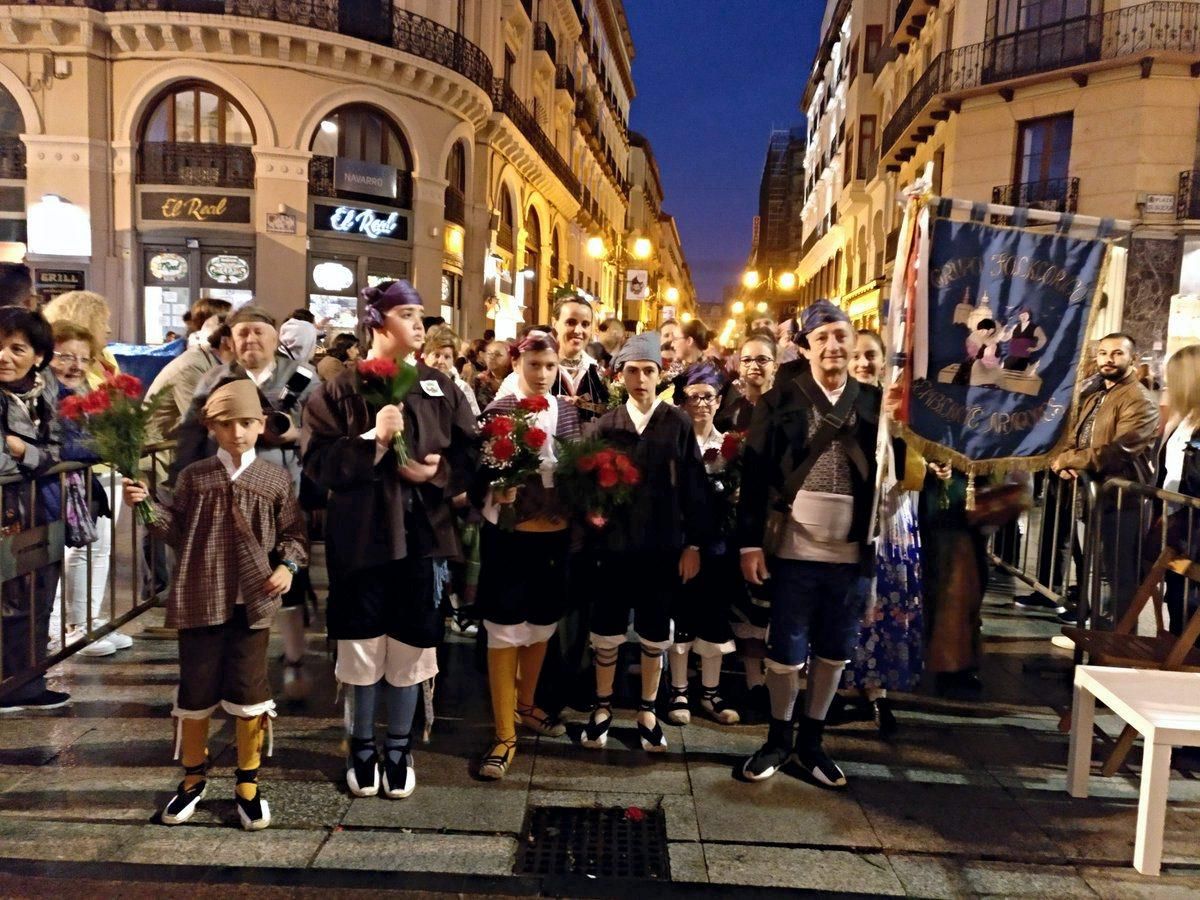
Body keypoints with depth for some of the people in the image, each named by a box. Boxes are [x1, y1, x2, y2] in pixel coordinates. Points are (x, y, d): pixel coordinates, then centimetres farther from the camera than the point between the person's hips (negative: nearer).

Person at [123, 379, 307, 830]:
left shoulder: (276, 479, 0)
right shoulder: (194, 477, 3)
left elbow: (293, 533, 5)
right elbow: (179, 532, 5)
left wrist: (288, 565, -12)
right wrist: (147, 505, -8)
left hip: (253, 600, -1)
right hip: (199, 599, 1)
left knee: (248, 691, 5)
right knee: (195, 690, 11)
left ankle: (248, 784, 23)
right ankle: (193, 777, 33)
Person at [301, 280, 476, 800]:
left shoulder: (440, 389, 8)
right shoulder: (338, 391, -1)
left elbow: (469, 453, 5)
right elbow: (318, 462, -10)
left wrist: (435, 473, -13)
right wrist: (374, 440, -22)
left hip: (423, 534, 2)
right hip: (361, 536, -2)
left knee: (411, 646, 10)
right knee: (362, 645, 8)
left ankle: (400, 749, 28)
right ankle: (361, 748, 28)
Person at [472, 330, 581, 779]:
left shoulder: (567, 411, 5)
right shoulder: (499, 410, -8)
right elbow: (482, 474, -9)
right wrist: (498, 492, -28)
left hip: (555, 534, 5)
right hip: (508, 535, -5)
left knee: (542, 624, 19)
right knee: (504, 631, 0)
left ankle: (524, 705, 40)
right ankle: (505, 734, 10)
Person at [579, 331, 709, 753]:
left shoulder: (679, 424, -2)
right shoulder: (604, 425, 1)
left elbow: (693, 488, -1)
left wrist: (693, 544, -2)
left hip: (663, 547, 0)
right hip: (613, 545, 1)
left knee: (654, 636, 12)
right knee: (606, 633, 11)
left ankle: (647, 711, 31)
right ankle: (603, 707, 31)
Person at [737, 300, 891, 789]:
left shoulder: (874, 402, 4)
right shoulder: (781, 400, -3)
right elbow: (754, 474, -5)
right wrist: (750, 542, -9)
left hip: (852, 552, 2)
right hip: (794, 548, -2)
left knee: (835, 651, 13)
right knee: (786, 649, 8)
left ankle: (811, 740, 29)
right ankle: (779, 736, 27)